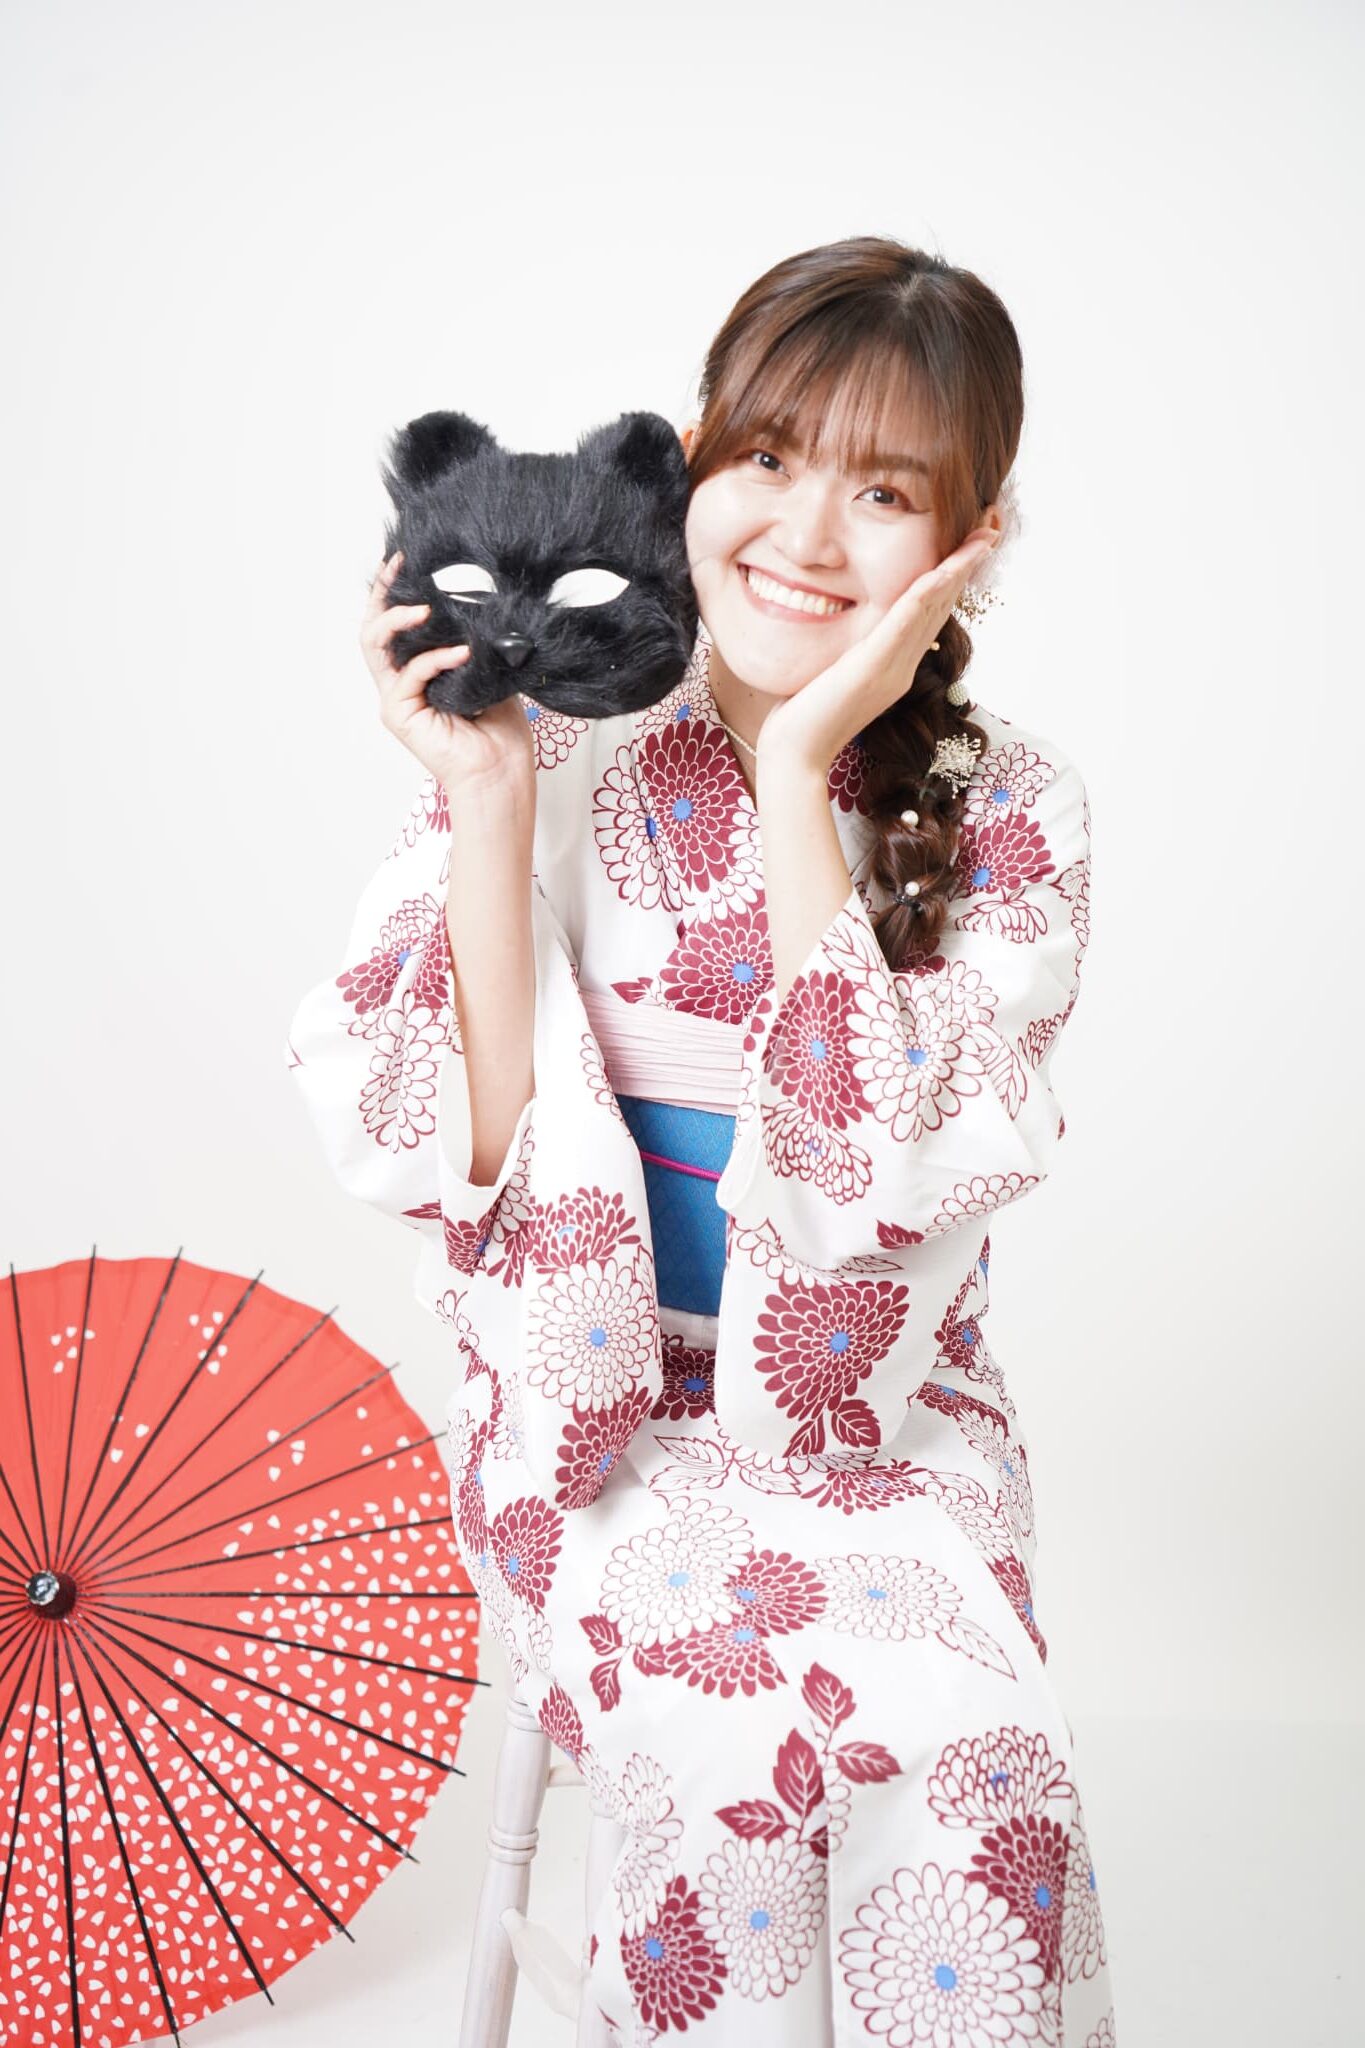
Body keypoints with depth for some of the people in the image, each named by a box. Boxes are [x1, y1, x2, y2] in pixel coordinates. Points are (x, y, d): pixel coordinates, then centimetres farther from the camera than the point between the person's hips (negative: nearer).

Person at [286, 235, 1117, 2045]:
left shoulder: (1006, 819, -5)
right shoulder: (553, 753, -6)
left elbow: (883, 1178, -19)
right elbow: (471, 1162, -10)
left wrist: (797, 775, -20)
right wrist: (488, 806, -19)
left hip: (883, 1404, 1)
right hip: (601, 1391, 0)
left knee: (969, 1755, -25)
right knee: (738, 1745, -25)